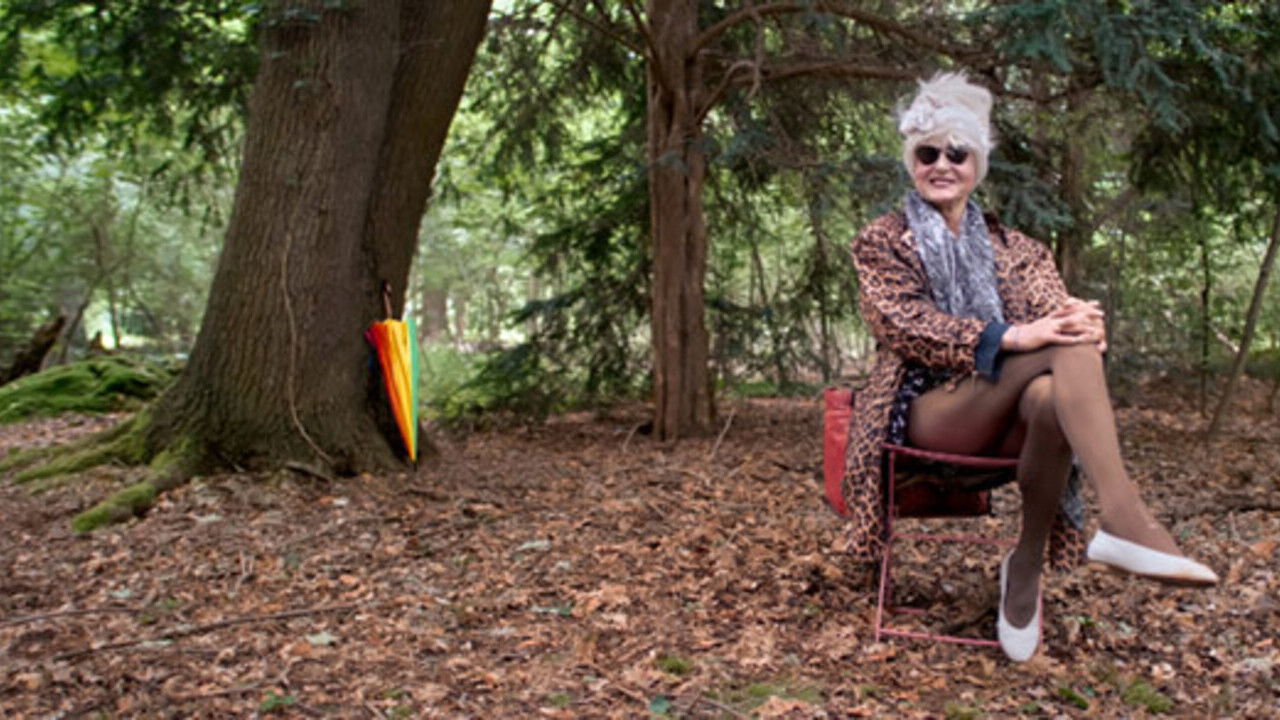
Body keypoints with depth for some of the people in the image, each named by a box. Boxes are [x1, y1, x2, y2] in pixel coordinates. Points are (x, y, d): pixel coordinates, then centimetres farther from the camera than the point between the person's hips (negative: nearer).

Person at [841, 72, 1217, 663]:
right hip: (927, 410, -3)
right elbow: (905, 324, -8)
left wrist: (1083, 323, -22)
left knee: (1050, 396, -35)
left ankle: (1027, 565, -24)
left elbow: (1051, 309, 6)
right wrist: (1007, 337, -24)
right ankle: (1125, 517, -43)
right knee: (1060, 350, -29)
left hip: (1007, 414, 3)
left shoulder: (1012, 248, 20)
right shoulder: (881, 242, 9)